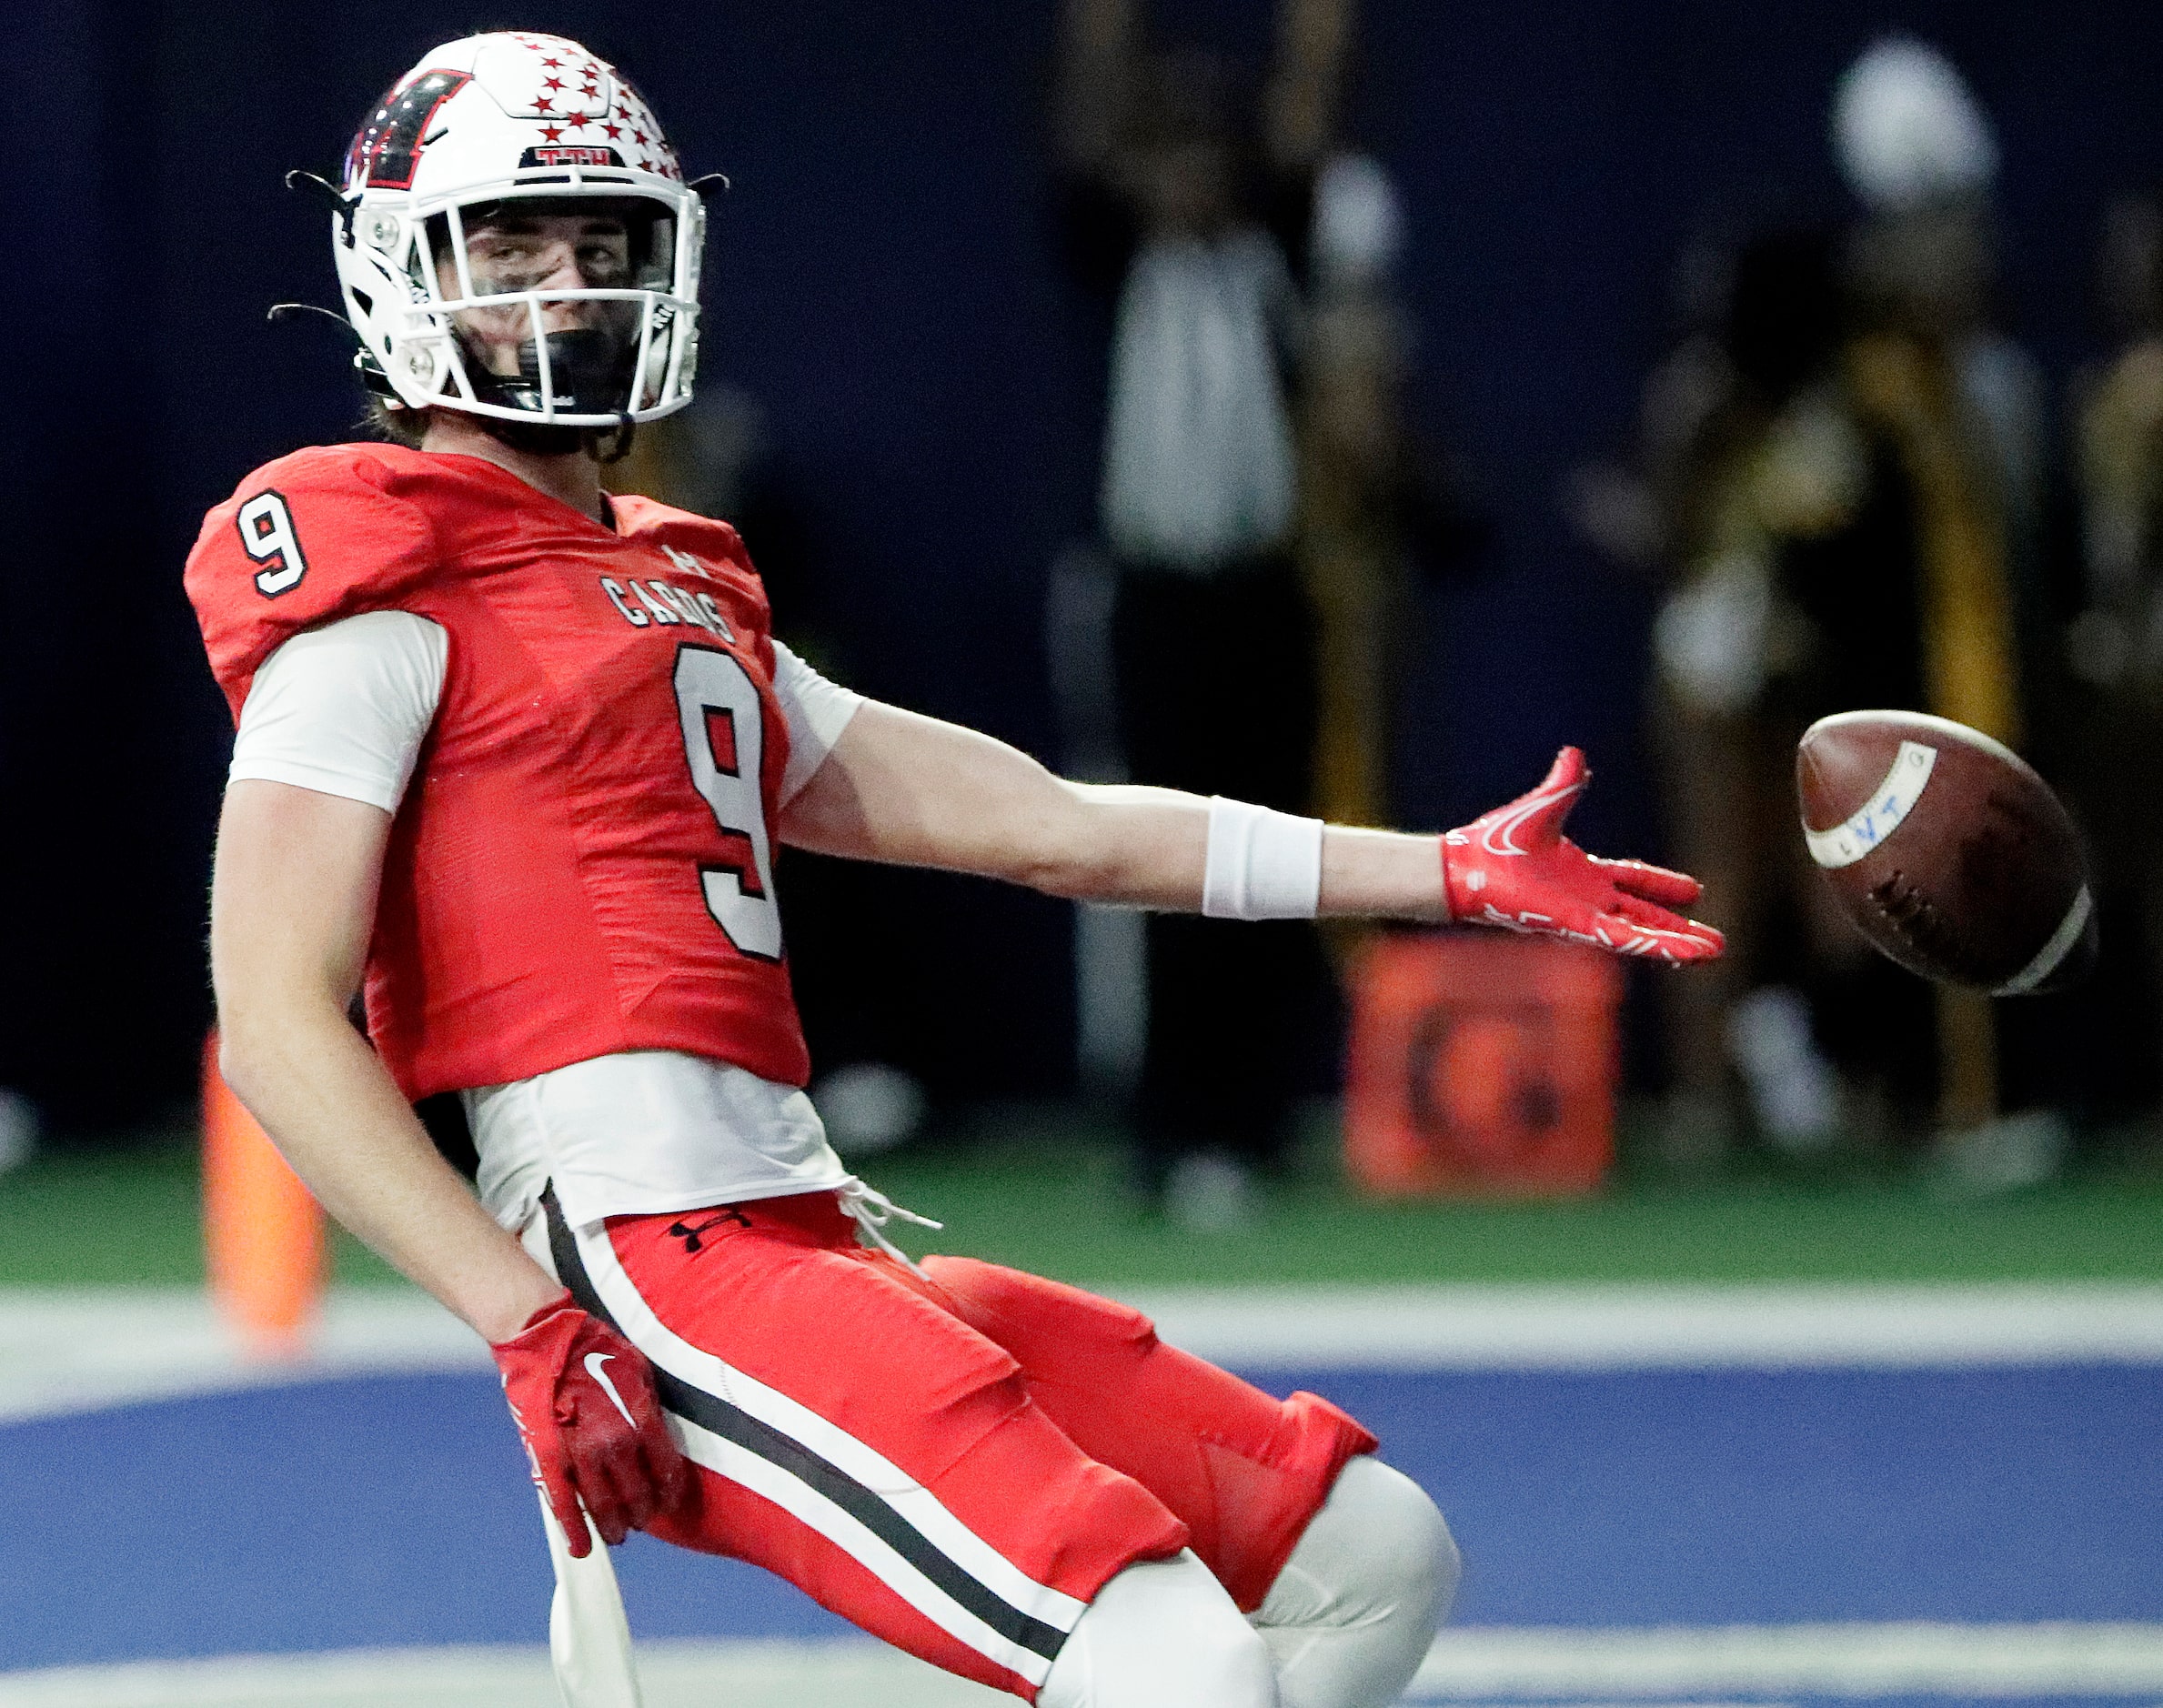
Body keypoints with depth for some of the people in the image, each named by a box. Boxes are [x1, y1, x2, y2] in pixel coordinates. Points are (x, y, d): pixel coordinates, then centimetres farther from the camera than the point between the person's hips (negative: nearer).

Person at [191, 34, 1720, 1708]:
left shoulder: (688, 604, 24)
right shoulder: (385, 587, -2)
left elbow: (1054, 826, 25)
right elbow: (278, 1023, -10)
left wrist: (1452, 875, 21)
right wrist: (539, 1335, -18)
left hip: (817, 1236, 9)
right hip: (645, 1265, -9)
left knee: (1372, 1554, 9)